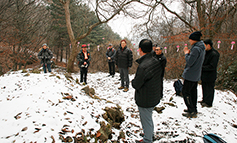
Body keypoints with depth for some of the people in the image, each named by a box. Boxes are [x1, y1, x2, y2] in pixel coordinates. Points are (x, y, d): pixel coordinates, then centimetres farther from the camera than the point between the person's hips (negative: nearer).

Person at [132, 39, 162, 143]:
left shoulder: (143, 66, -31)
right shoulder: (156, 61, -3)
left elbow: (136, 85, -22)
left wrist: (133, 81, -1)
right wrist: (137, 81, 3)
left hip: (145, 100, -9)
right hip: (154, 98, 9)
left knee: (146, 120, 12)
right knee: (148, 118, 28)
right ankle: (150, 134, 49)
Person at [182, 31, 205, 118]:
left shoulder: (196, 49, -22)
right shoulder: (201, 48, 10)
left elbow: (190, 62, -24)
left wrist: (186, 53, -10)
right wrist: (189, 53, 6)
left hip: (190, 75, -10)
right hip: (196, 75, 10)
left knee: (185, 92, -2)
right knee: (193, 91, 18)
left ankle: (192, 112, 2)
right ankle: (193, 109, 29)